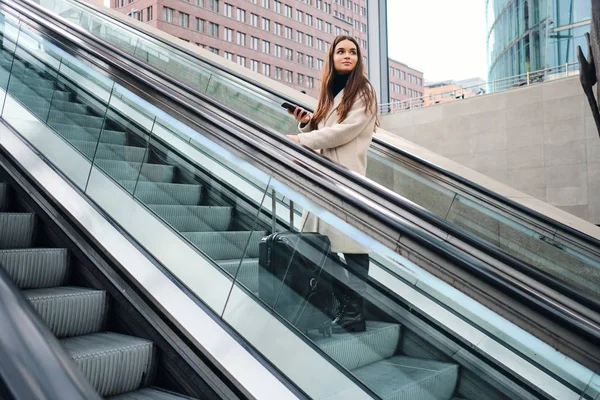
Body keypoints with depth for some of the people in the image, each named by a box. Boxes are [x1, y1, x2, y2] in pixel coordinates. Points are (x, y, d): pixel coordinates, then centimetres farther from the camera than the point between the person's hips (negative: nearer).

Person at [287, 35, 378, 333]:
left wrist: (301, 140, -7)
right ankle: (341, 307, 12)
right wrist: (307, 123, 4)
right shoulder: (328, 95, 23)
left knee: (352, 245, -7)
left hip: (348, 176, -7)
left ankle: (353, 314, -3)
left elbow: (345, 131, -11)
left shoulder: (363, 92, 3)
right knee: (324, 244, 3)